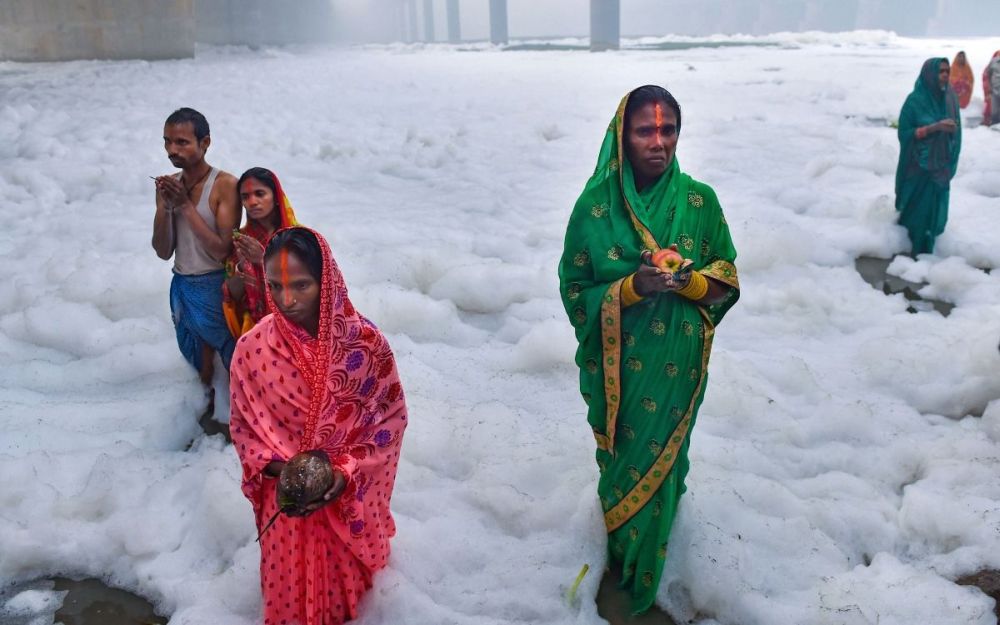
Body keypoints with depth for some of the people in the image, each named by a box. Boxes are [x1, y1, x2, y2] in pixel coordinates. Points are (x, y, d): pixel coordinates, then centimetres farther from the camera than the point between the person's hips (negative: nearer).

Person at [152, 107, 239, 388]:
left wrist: (186, 205, -21)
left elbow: (222, 250, -19)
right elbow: (163, 251, 1)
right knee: (200, 362, 19)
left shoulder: (225, 184, -15)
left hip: (216, 288, -6)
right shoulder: (169, 185, 3)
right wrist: (164, 206, -13)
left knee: (234, 364, 4)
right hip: (182, 287, 6)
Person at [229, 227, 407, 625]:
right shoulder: (252, 349, -16)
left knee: (347, 579, 23)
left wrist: (346, 473, -19)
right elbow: (241, 427, -3)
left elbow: (391, 417, -9)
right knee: (291, 589, 20)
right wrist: (278, 468, -20)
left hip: (352, 497, 0)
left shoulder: (366, 343, -19)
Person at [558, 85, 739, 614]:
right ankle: (626, 574, 38)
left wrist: (691, 282, -20)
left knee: (662, 465, 12)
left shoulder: (699, 200, -6)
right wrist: (632, 287, -23)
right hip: (618, 369, -1)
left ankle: (645, 580, 36)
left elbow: (727, 279, 3)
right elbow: (576, 292, -6)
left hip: (678, 367, 1)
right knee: (623, 466, 11)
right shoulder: (595, 205, -11)